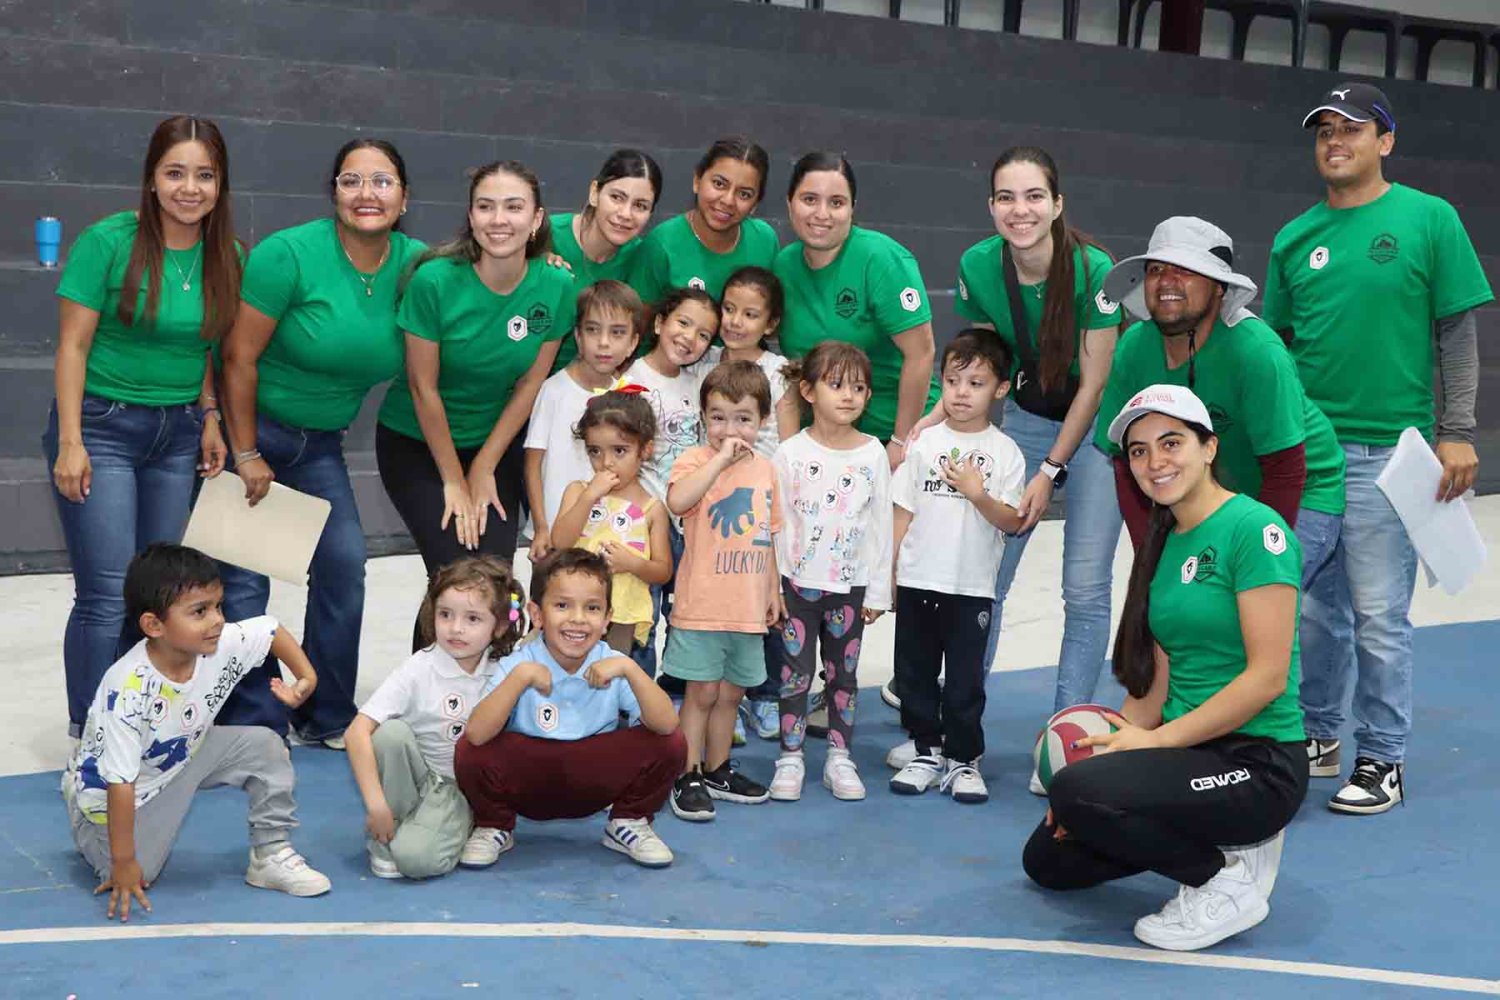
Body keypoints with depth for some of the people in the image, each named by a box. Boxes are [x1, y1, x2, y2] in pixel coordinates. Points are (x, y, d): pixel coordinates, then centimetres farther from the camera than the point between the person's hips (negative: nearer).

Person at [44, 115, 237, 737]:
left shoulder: (224, 256, 3)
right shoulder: (109, 242, -11)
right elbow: (73, 345, -9)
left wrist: (209, 418, 4)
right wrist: (70, 443, -13)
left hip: (178, 431, 5)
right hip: (102, 425, -5)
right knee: (107, 596, -9)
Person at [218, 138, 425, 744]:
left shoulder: (416, 264, -7)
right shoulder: (289, 254, -21)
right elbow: (239, 358, -17)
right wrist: (246, 455, -14)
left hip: (320, 441, 5)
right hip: (247, 427, -5)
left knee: (344, 564, -1)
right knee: (244, 576, -6)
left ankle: (327, 718, 16)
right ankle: (251, 725, 6)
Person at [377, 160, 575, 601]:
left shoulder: (556, 287, -13)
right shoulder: (435, 280, -22)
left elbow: (530, 384, -4)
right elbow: (424, 388, -15)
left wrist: (484, 470, -3)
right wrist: (453, 481, -9)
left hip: (498, 441, 3)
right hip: (415, 442, -3)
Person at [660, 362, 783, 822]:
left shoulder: (764, 468, 9)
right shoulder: (696, 460, -9)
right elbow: (677, 501, -32)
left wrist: (773, 589, 20)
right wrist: (721, 457, -28)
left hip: (748, 607, 6)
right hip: (702, 606, -6)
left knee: (730, 693, 15)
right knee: (702, 692, 0)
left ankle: (717, 770, 29)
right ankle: (688, 777, 11)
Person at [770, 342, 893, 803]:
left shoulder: (873, 454, 0)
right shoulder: (791, 452, -5)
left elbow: (881, 525, 3)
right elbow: (775, 523, -3)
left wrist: (878, 591, 2)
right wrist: (771, 587, -5)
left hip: (850, 584, 2)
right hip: (797, 581, -1)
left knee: (843, 673, 10)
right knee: (795, 672, 3)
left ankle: (839, 757, 20)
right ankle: (791, 757, 14)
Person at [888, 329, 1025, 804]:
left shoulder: (1005, 453, -1)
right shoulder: (924, 443, 2)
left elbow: (1012, 521, -5)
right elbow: (902, 512, 4)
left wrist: (979, 495, -21)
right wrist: (884, 572, 2)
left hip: (972, 587, -2)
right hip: (917, 581, 2)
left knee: (966, 678, 4)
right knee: (915, 672, 9)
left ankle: (963, 759, 16)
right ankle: (927, 752, 22)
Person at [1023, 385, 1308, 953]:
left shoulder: (1254, 529, -14)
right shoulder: (1164, 544, 11)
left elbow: (1268, 676, -20)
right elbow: (1156, 677, 10)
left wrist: (1156, 739, -19)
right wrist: (1112, 744, -4)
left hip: (1258, 761, -9)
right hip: (1189, 751, 9)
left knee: (1076, 791, -28)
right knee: (1048, 860, 8)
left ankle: (1227, 880, -7)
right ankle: (1218, 841, 16)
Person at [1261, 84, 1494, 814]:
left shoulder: (1429, 219, -2)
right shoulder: (1295, 237, 10)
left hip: (1385, 451, -4)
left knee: (1378, 616, -1)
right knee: (1312, 607, 12)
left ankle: (1381, 760, 12)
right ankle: (1317, 736, 28)